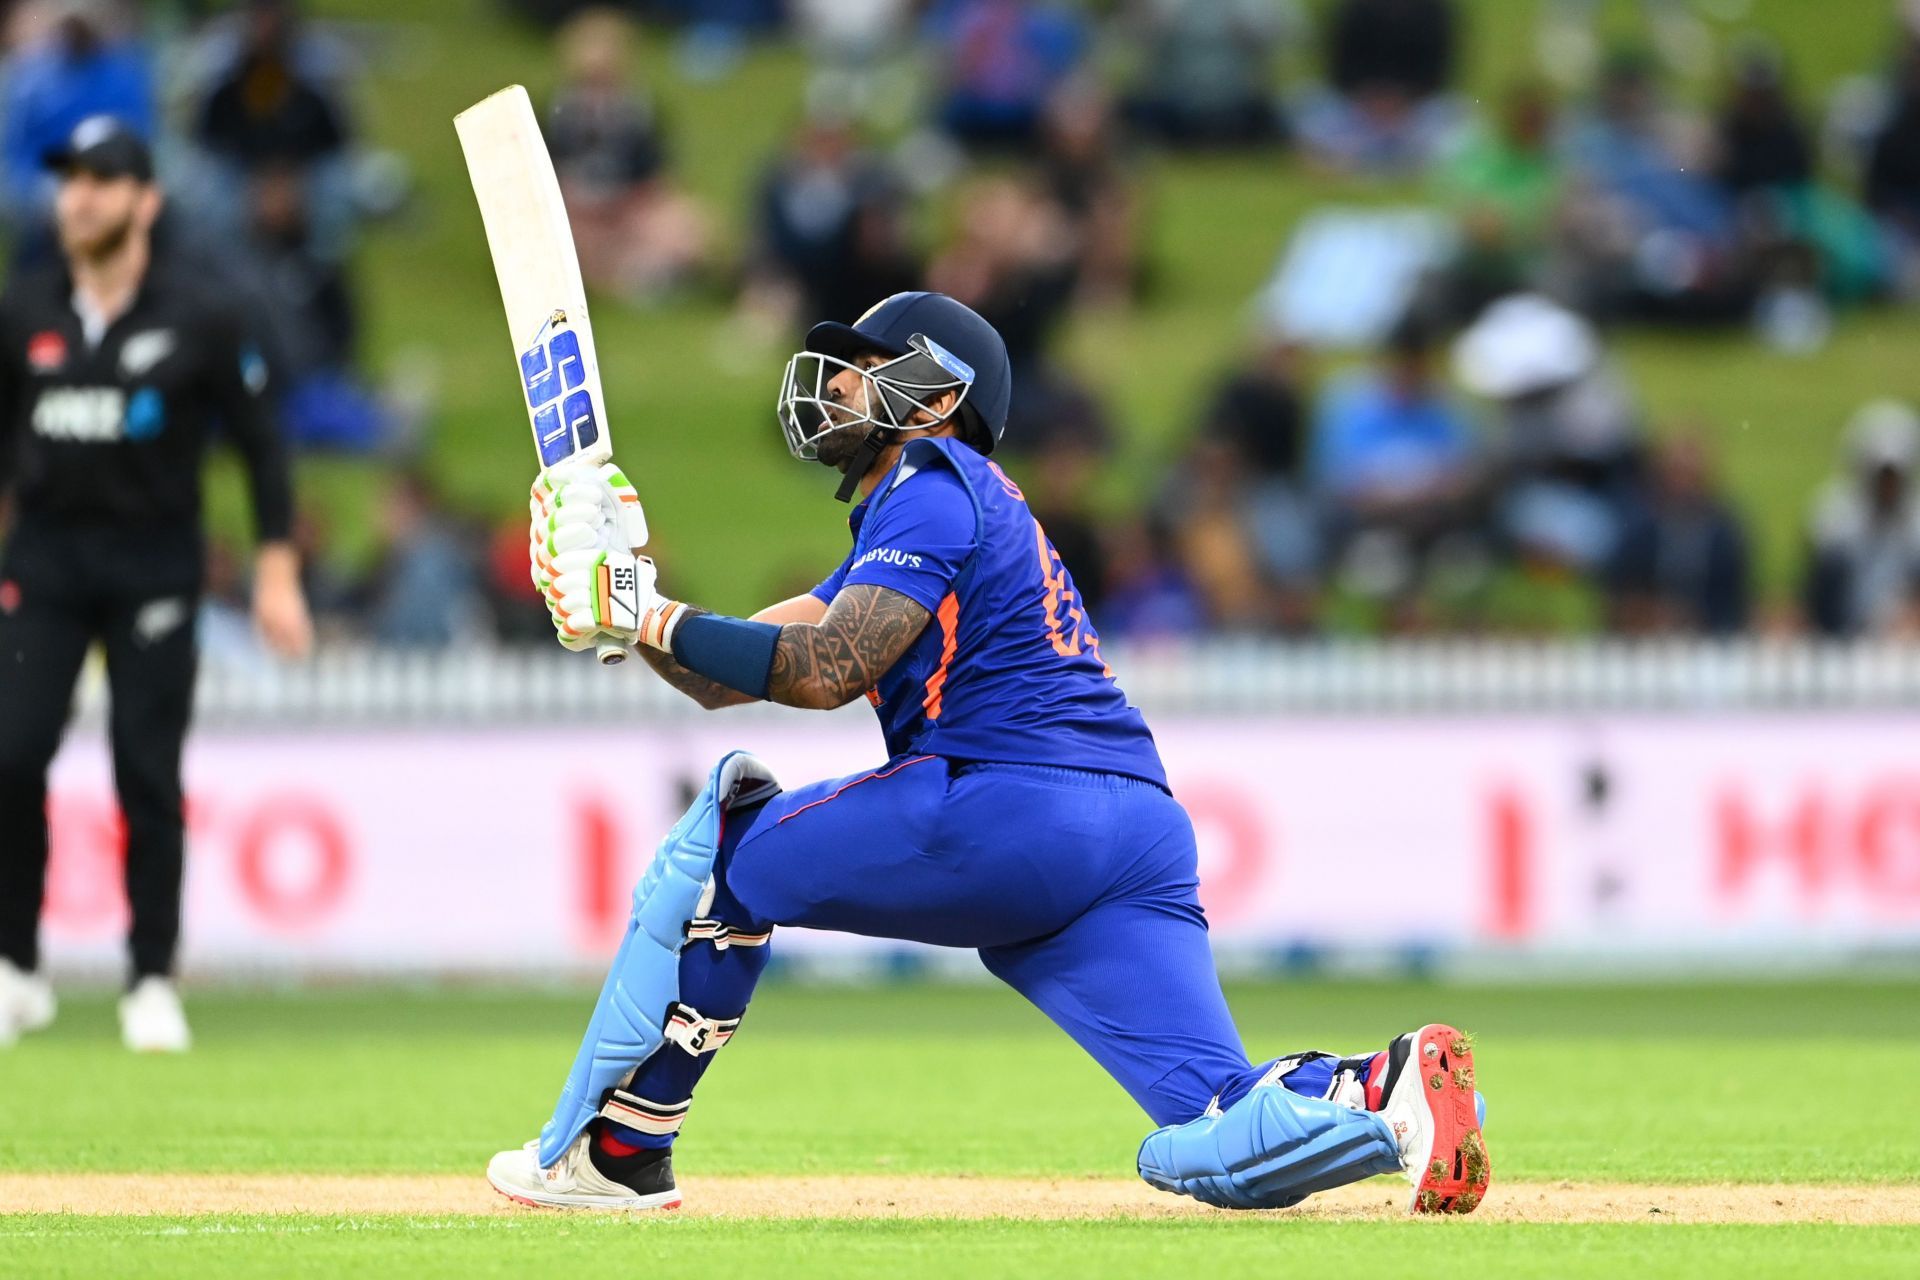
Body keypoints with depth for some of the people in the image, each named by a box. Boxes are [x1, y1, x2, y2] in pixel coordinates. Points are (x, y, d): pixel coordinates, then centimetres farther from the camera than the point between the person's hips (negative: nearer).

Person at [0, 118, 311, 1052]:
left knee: (148, 776, -3)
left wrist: (276, 572, -4)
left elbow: (259, 443, 2)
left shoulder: (197, 318, -2)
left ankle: (153, 983, 5)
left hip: (154, 563, -2)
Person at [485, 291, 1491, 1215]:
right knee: (1221, 1145, -2)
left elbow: (824, 672, -11)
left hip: (1008, 810, -9)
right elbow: (730, 674, 28)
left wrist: (650, 614, -4)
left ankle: (610, 1151, 6)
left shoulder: (933, 486, 3)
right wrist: (622, 600, 14)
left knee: (726, 840, 8)